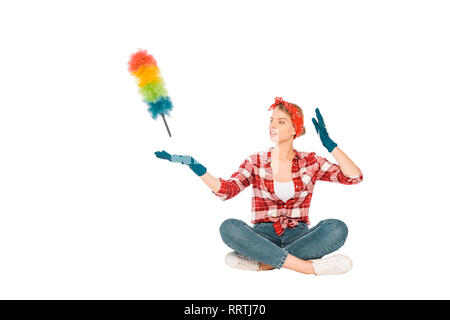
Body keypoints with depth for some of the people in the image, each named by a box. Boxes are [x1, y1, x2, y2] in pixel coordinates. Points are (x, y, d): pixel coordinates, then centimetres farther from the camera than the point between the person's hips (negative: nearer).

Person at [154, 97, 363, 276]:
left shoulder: (310, 161, 5)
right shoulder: (256, 162, 5)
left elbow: (354, 177, -5)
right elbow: (226, 190, -10)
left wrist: (329, 144, -12)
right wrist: (195, 166, -21)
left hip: (299, 237, 0)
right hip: (263, 237, 0)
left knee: (337, 228, -29)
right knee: (229, 227, -31)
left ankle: (262, 263, -29)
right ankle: (311, 267, -32)